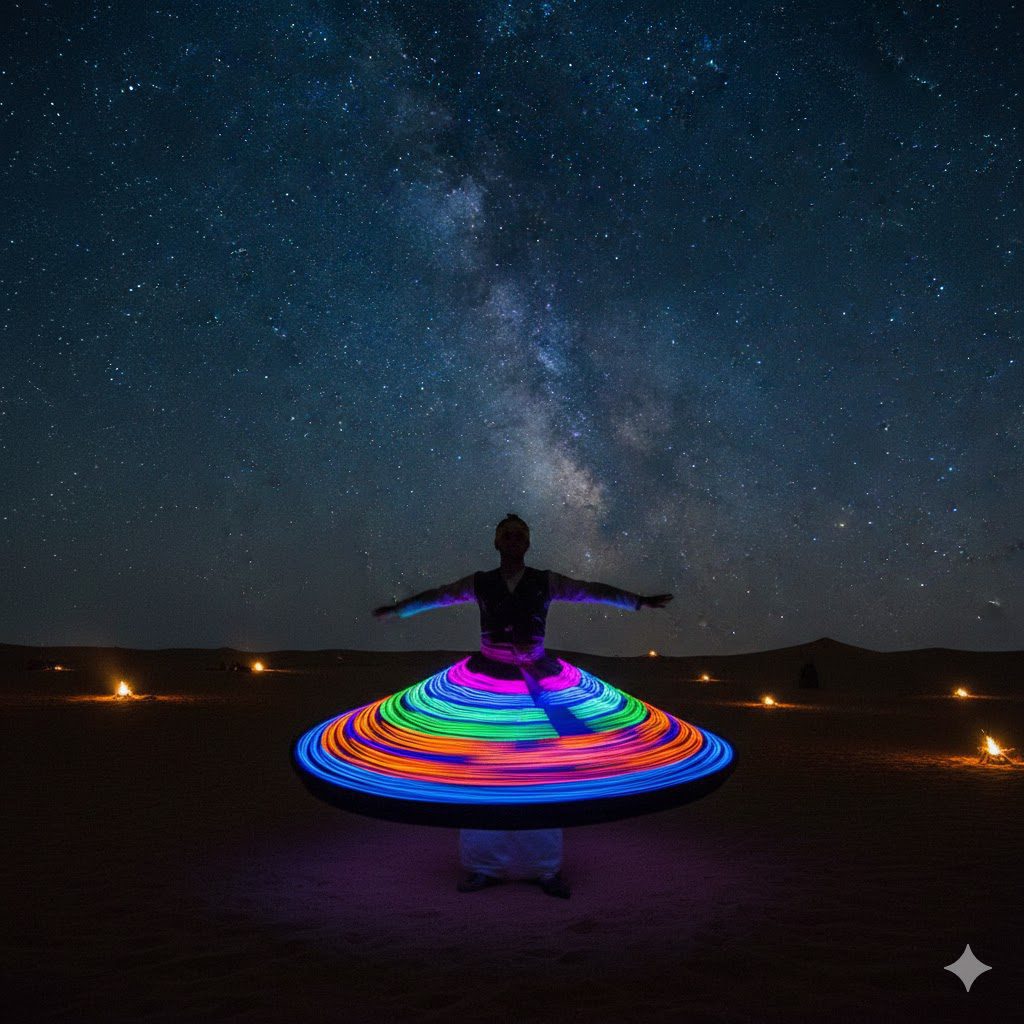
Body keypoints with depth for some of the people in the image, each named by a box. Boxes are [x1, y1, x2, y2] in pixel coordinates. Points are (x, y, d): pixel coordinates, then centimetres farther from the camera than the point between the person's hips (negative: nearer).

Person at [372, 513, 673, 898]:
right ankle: (484, 866, 13)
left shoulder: (546, 582, 5)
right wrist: (398, 609, 17)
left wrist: (640, 601, 4)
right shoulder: (480, 583, 6)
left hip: (535, 679, 0)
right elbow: (437, 596, 14)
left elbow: (594, 591, 5)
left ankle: (546, 867, 11)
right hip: (489, 680, 0)